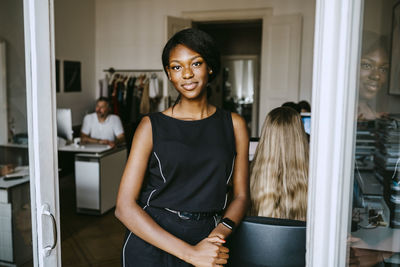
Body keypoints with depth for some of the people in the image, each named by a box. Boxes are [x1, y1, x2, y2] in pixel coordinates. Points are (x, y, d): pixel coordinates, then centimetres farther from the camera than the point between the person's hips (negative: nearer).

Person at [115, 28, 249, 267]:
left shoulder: (234, 125, 0)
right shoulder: (152, 126, -7)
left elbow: (241, 195, 5)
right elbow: (125, 206, -11)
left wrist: (222, 231, -15)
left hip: (207, 242, 2)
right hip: (151, 244, -1)